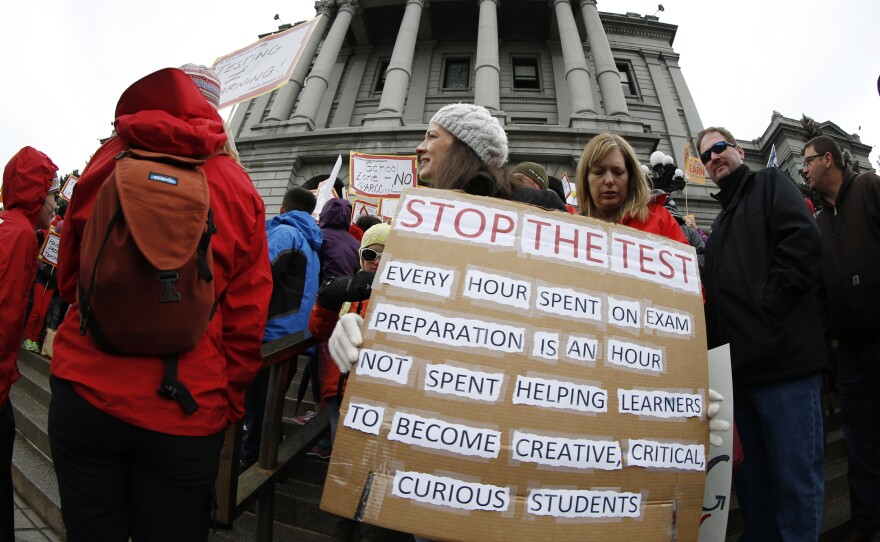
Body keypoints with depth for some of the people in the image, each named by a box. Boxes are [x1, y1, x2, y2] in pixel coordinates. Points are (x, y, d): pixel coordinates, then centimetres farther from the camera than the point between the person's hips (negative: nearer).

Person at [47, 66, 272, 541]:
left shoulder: (106, 163, 1)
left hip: (84, 392, 2)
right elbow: (247, 316, -4)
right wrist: (229, 404, 8)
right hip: (186, 414, -1)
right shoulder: (239, 188, -3)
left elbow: (69, 279, 12)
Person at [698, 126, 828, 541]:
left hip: (784, 357, -7)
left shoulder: (771, 183, 6)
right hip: (741, 366, 7)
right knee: (751, 478, 15)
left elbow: (803, 243, -13)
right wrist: (717, 349, 9)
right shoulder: (722, 223, 25)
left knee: (796, 478, 1)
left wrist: (766, 308, -18)